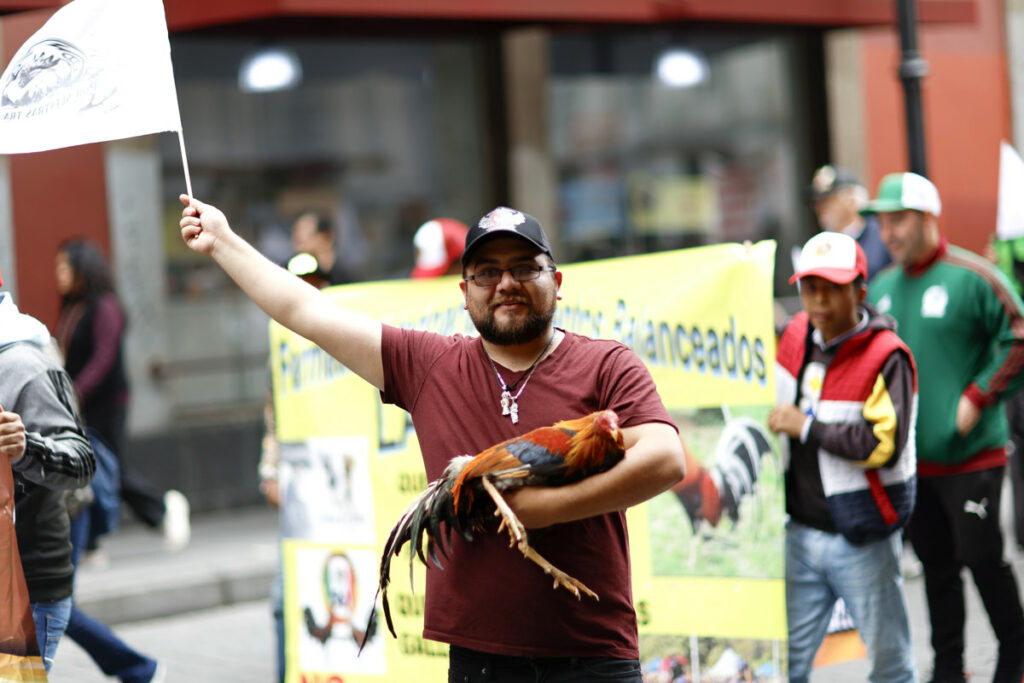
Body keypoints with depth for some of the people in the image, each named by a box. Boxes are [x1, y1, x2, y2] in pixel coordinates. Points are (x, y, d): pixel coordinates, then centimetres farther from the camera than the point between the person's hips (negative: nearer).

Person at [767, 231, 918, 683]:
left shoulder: (886, 357, -15)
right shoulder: (797, 335, 4)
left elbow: (885, 444, -25)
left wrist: (807, 427, -19)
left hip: (862, 539, -6)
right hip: (802, 532, 6)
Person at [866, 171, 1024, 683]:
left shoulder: (972, 277, -9)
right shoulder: (881, 289, 10)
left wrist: (977, 398, -14)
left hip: (970, 453, -6)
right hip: (910, 455, 6)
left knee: (981, 555, -3)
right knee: (936, 563, 11)